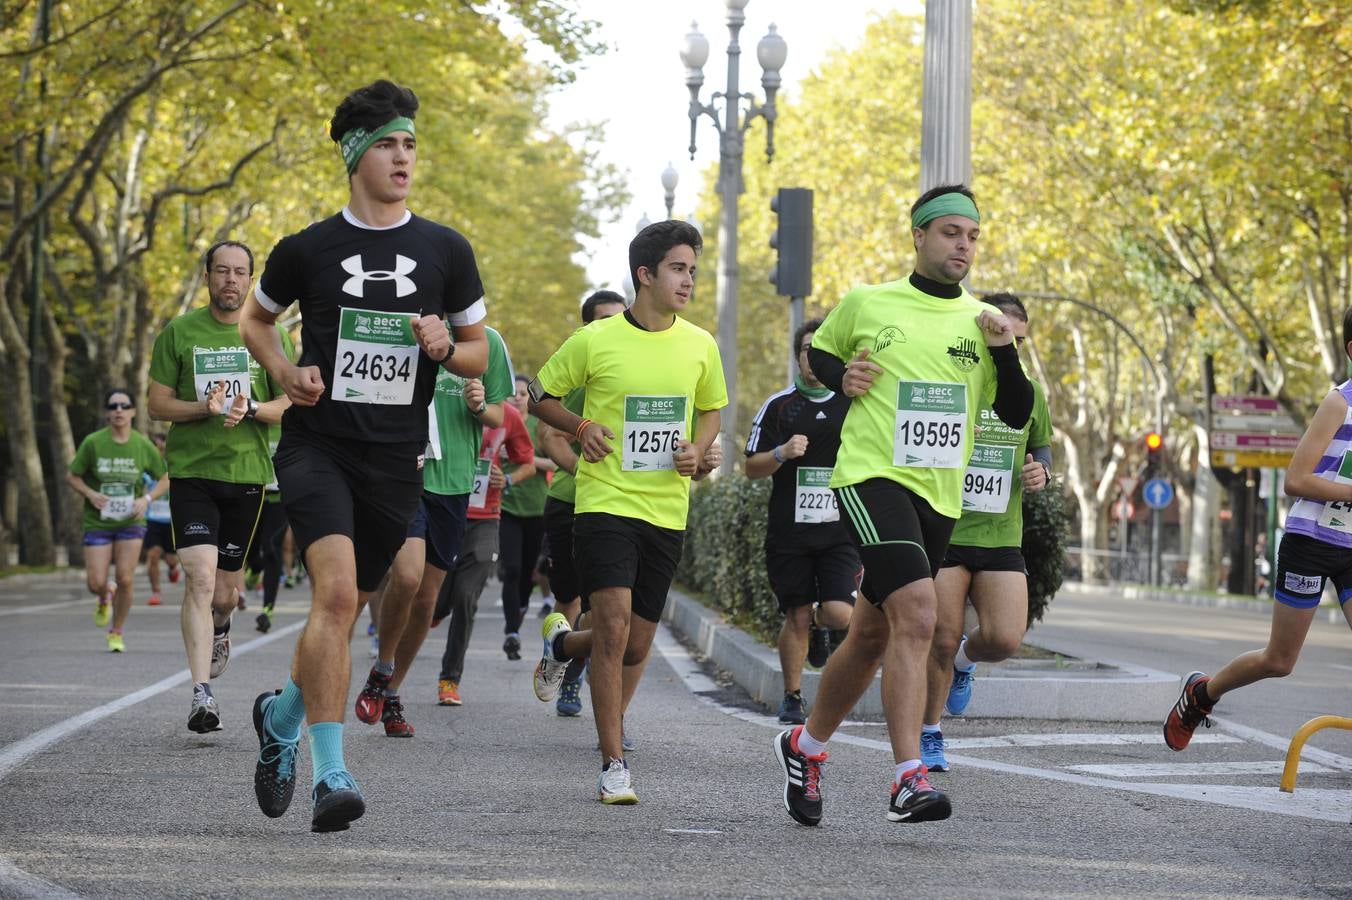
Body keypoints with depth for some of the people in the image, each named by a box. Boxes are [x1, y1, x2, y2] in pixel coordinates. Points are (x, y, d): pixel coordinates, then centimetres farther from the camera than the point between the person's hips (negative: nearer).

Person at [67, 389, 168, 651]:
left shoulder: (143, 445, -4)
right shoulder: (92, 443, -7)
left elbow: (164, 479, 7)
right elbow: (72, 476, 2)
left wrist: (147, 499, -11)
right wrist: (90, 494, -16)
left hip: (131, 522, 0)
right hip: (97, 522, 0)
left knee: (125, 580, -8)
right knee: (96, 584, -5)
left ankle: (117, 633, 12)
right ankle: (105, 599, 34)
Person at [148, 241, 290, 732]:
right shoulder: (179, 332, 2)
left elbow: (290, 405, 6)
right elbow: (157, 404, 2)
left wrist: (251, 408, -15)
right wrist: (204, 408, -17)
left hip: (247, 473, 2)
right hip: (191, 471, -2)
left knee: (225, 591, 10)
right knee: (201, 580, -17)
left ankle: (218, 629, 47)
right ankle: (202, 695, -20)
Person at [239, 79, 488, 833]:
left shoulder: (446, 251, 5)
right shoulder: (308, 249, 2)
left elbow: (479, 352, 14)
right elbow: (256, 319, 19)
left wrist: (444, 349, -9)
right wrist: (287, 372, 0)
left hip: (396, 458, 3)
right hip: (317, 443, -3)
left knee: (348, 609, 10)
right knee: (337, 590, -22)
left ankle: (282, 716, 39)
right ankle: (331, 772, -20)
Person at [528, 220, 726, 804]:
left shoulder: (700, 345, 4)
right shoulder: (596, 340, -6)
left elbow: (710, 410, 21)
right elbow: (541, 396, 8)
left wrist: (698, 450, 1)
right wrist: (581, 428, -11)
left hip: (668, 511, 4)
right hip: (606, 501, -4)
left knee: (636, 646, 8)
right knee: (614, 627, -17)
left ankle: (562, 643, 43)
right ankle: (613, 766, -10)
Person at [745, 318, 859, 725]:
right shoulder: (779, 406, 3)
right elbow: (752, 467, 4)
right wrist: (782, 453, -15)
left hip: (841, 529, 0)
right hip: (789, 532, 0)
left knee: (839, 613, -12)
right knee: (796, 617, 2)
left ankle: (818, 625, 25)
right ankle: (792, 697, 19)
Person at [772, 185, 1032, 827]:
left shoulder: (979, 321, 9)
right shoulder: (867, 304, 3)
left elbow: (1017, 414, 6)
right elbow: (816, 353, 20)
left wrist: (1003, 351, -10)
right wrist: (842, 378, -1)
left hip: (939, 497, 5)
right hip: (872, 478, -5)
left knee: (873, 636, 14)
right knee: (917, 613, -24)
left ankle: (806, 747, 36)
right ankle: (908, 779, -28)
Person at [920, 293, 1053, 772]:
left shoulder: (1028, 393, 6)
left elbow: (1042, 448, 20)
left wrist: (1041, 473, -2)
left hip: (1001, 538, 3)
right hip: (943, 533, -3)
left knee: (1005, 638, -12)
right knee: (942, 639, -2)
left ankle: (964, 660, 25)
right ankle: (930, 736, 18)